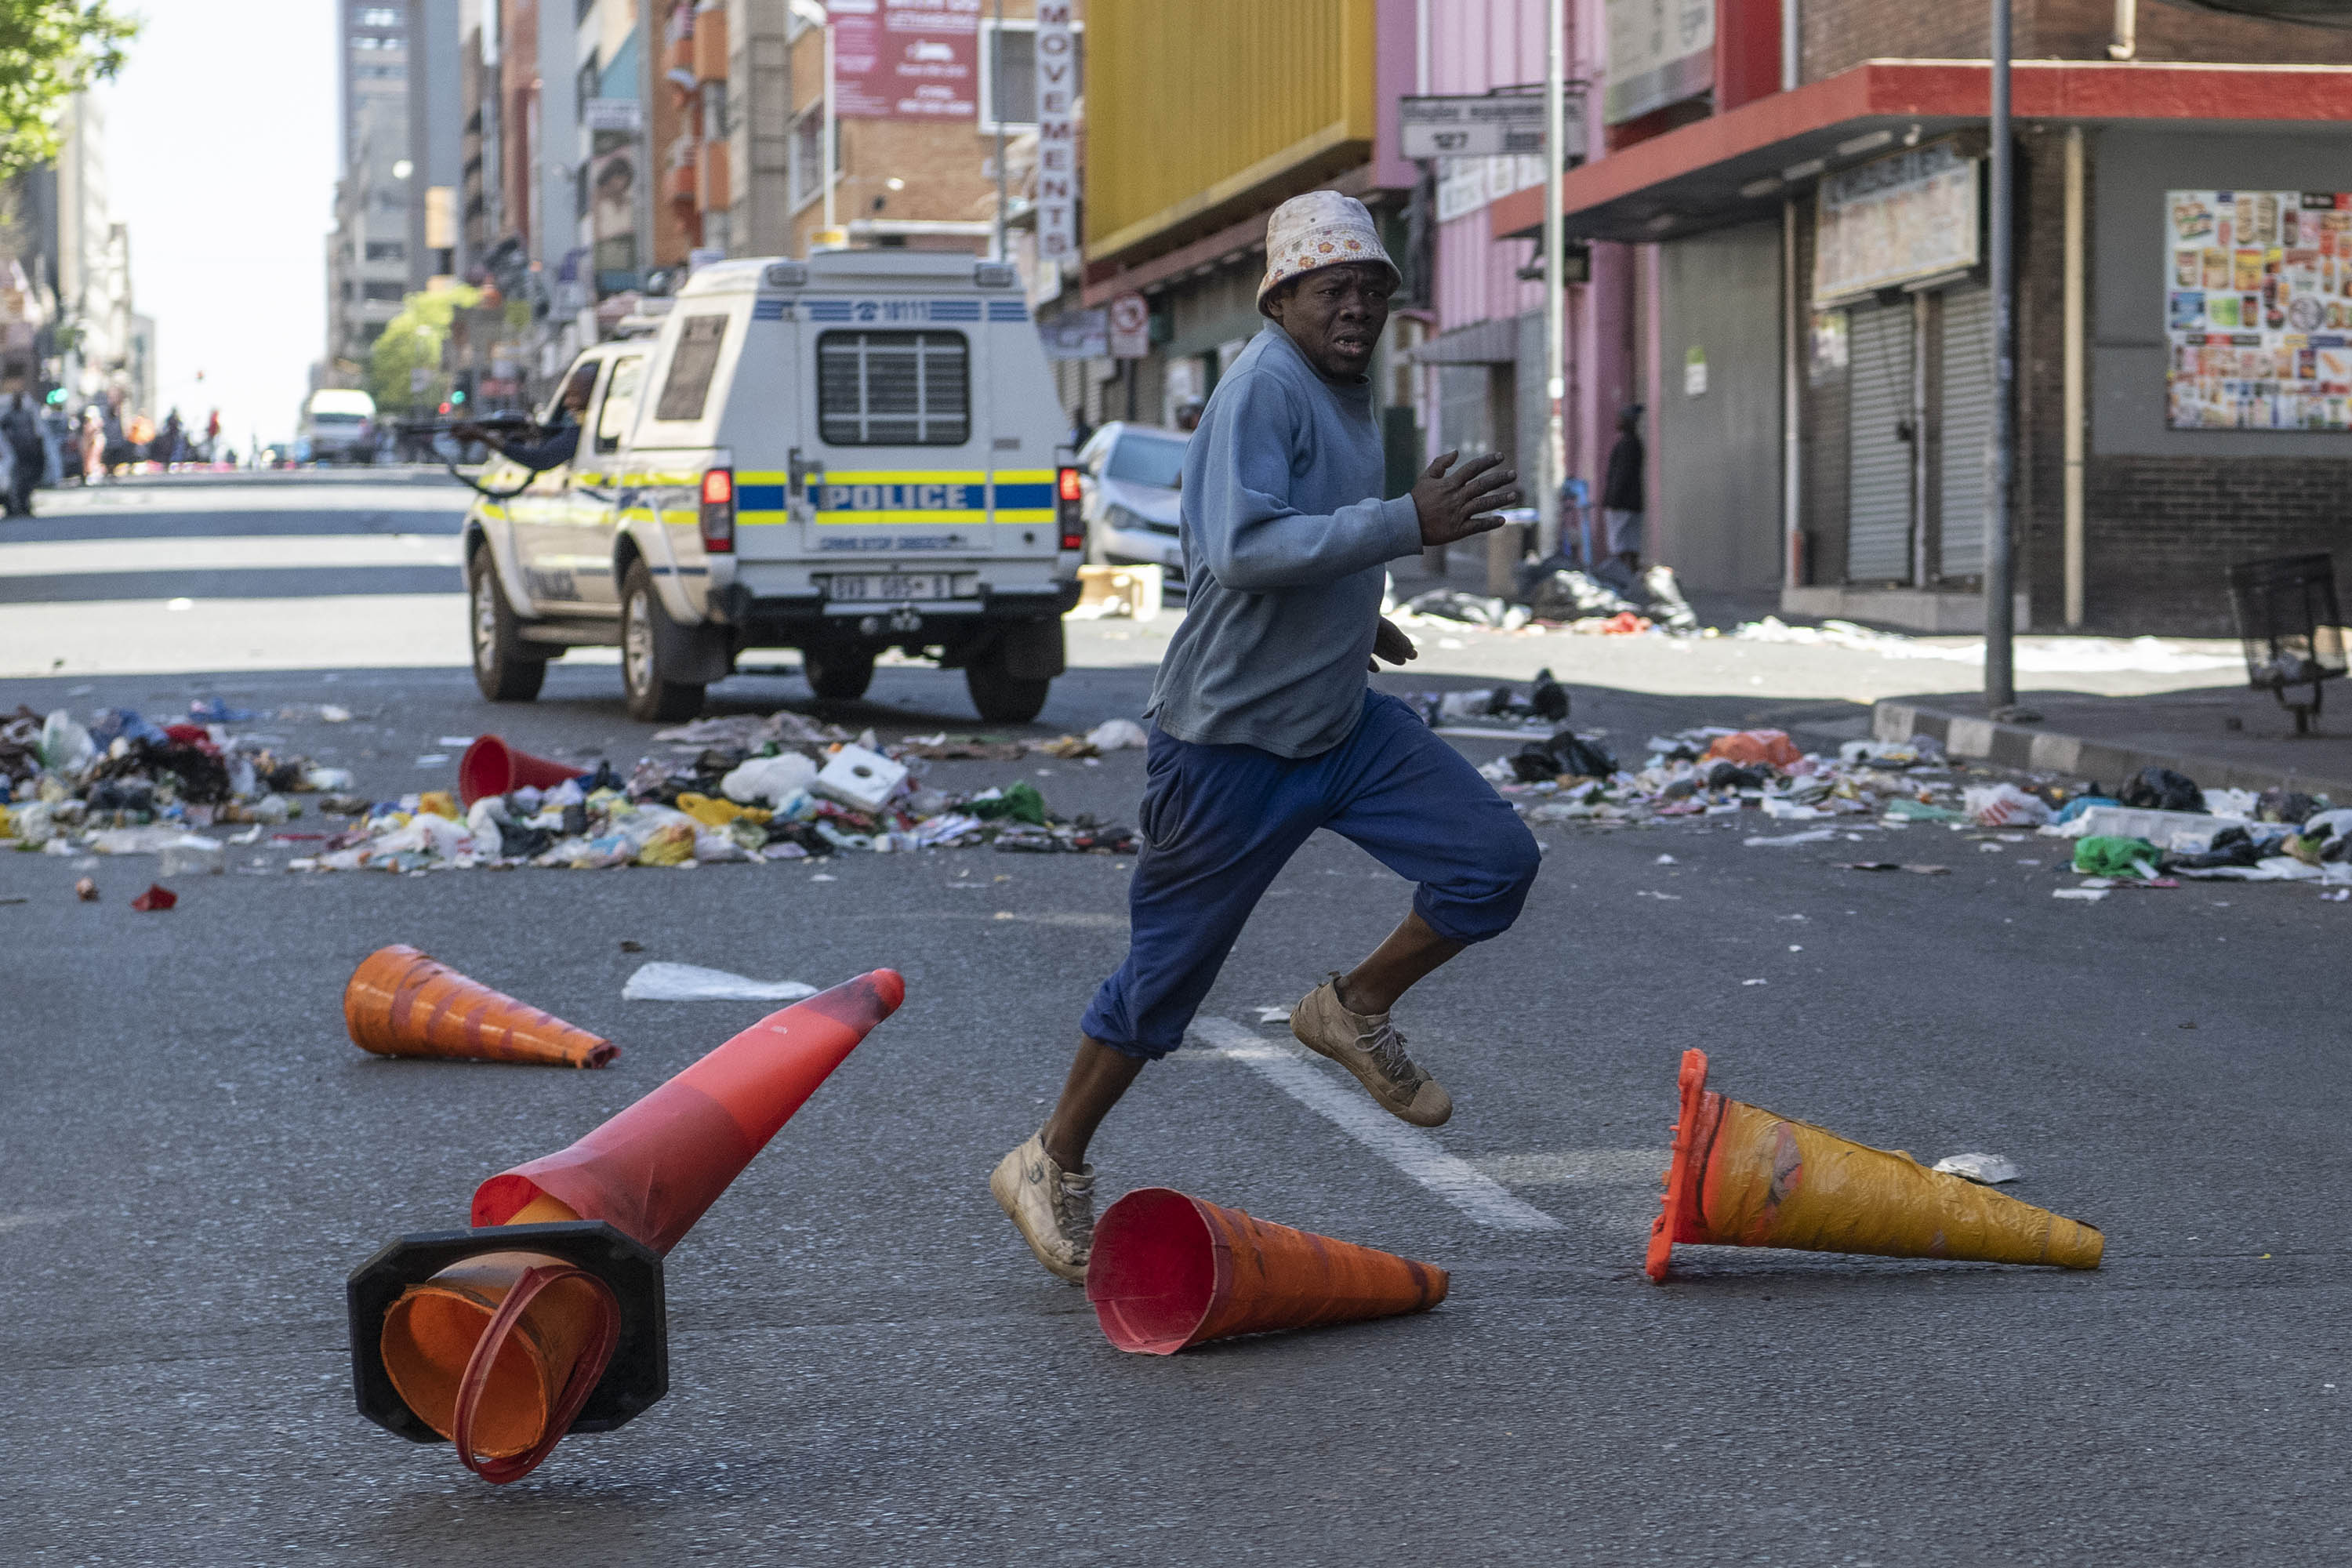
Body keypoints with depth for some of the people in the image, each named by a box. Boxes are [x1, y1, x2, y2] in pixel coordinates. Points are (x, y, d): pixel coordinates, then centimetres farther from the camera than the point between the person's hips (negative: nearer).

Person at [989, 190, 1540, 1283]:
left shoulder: (1346, 389, 12)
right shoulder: (1263, 388, -19)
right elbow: (1243, 548, -33)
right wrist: (1408, 524, -35)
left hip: (1343, 723, 8)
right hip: (1230, 742, -8)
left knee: (1496, 862, -5)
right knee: (1167, 975, 3)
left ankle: (1355, 1011, 16)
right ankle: (1053, 1167, 21)